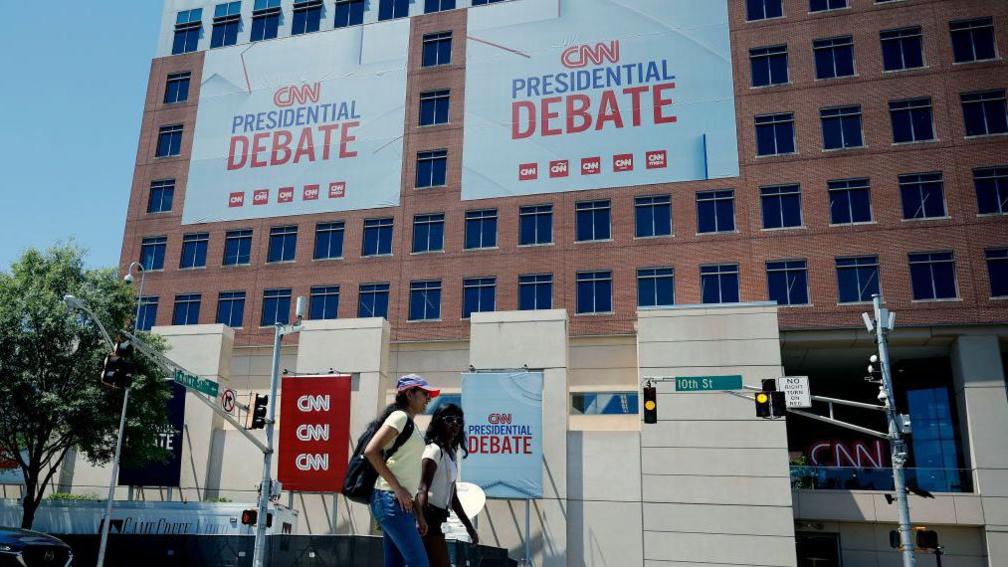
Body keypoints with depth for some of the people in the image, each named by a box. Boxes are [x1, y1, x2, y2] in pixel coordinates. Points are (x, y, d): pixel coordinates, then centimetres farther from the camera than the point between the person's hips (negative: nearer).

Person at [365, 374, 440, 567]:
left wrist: (418, 514, 18)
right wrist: (398, 488, -18)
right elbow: (371, 451, -18)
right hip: (391, 500, -9)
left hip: (401, 502, 9)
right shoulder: (400, 416, -6)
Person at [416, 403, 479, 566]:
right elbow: (423, 489, -21)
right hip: (429, 514, -9)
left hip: (437, 516, 9)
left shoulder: (452, 453, 17)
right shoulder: (434, 450, -11)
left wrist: (468, 526, 22)